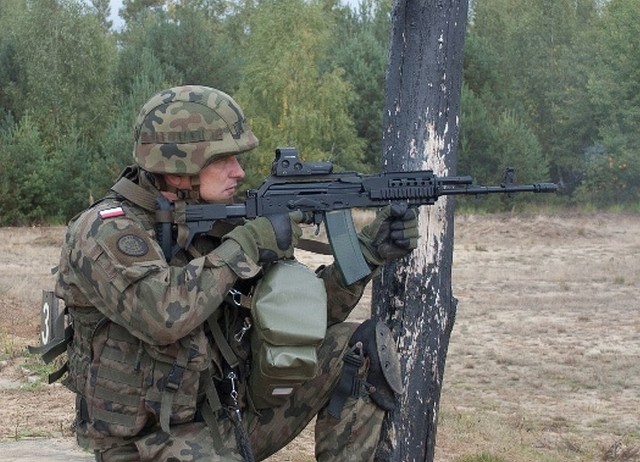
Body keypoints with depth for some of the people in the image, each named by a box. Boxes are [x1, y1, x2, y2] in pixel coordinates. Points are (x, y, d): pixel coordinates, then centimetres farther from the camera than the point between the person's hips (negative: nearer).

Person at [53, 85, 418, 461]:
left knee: (360, 349, -2)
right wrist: (246, 244, -23)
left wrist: (366, 251, -5)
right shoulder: (105, 234, -16)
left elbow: (301, 312, 9)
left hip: (230, 415, 8)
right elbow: (164, 316, -34)